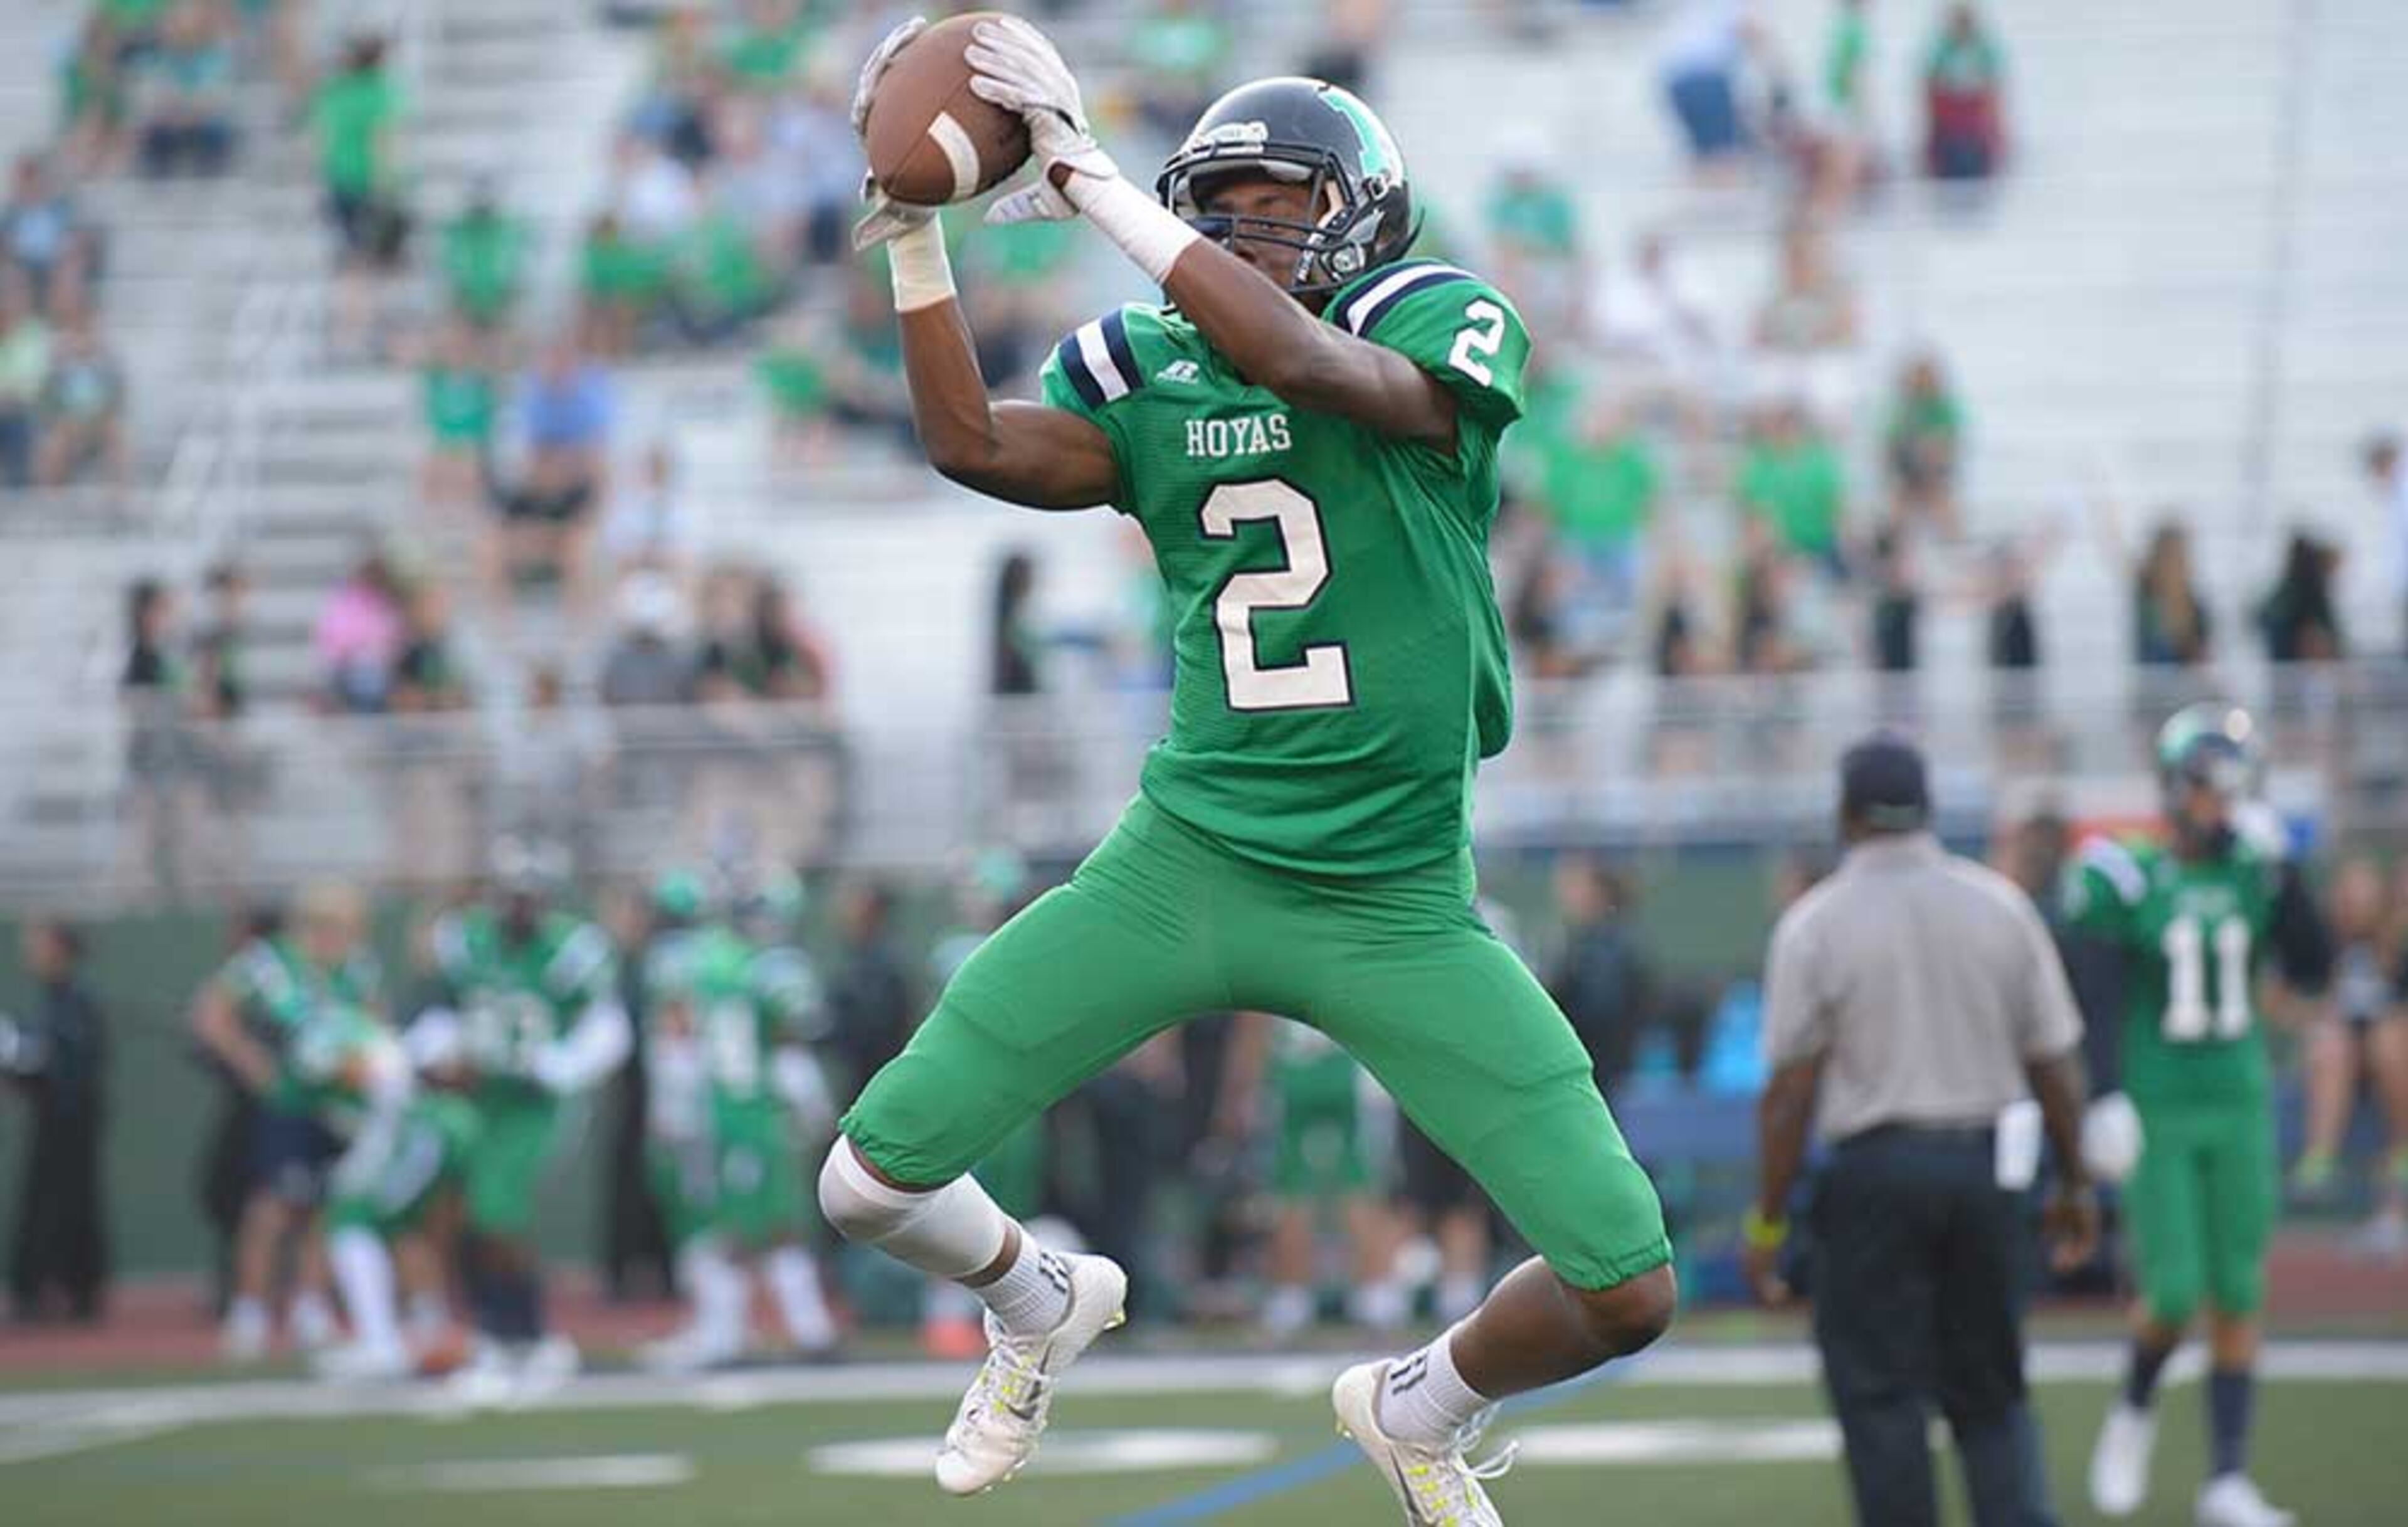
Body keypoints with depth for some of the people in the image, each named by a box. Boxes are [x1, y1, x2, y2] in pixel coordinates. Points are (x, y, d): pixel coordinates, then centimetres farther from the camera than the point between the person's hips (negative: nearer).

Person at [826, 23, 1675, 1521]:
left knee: (1629, 1295, -9)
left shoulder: (1447, 332, -8)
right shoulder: (1150, 372, 5)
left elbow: (1297, 358, -28)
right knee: (871, 1185, -3)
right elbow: (978, 447, -13)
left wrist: (1089, 180, -28)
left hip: (1397, 908, -3)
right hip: (1185, 869, 3)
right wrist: (916, 232, -19)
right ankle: (1042, 1302, 33)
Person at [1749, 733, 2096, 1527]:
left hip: (1873, 1171, -3)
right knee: (1990, 1393, 13)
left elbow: (1791, 1089, -7)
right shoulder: (1999, 905, 4)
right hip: (1986, 1165, 3)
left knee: (1881, 1397, 3)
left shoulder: (1815, 923, -5)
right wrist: (2074, 1183, 17)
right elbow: (2056, 1062, 6)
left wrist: (1767, 1222, -2)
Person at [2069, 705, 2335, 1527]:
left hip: (2241, 1105, 3)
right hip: (2157, 1112, -3)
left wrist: (2284, 874, -13)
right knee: (2175, 1293, -8)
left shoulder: (2255, 876, 2)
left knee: (2237, 1296, 3)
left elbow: (2311, 974, -6)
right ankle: (2135, 1410, 23)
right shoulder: (2123, 880, -7)